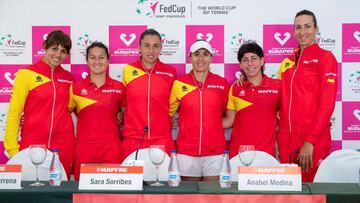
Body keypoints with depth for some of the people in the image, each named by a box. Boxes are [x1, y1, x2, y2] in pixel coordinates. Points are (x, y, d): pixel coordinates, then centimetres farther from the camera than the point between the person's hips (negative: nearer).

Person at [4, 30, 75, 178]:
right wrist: (13, 149, -9)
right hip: (32, 144, -3)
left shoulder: (68, 78, 8)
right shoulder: (26, 73, -4)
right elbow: (14, 113, -5)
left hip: (63, 145, 3)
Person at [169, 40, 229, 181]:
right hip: (187, 151, 0)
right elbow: (168, 112, 9)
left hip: (215, 151, 1)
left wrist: (213, 125, 4)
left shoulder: (222, 83, 3)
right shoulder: (179, 84, 0)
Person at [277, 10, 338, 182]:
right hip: (286, 137, 5)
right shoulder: (287, 62, 13)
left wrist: (310, 141, -16)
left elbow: (327, 103, -11)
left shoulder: (325, 57, -4)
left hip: (313, 140, -5)